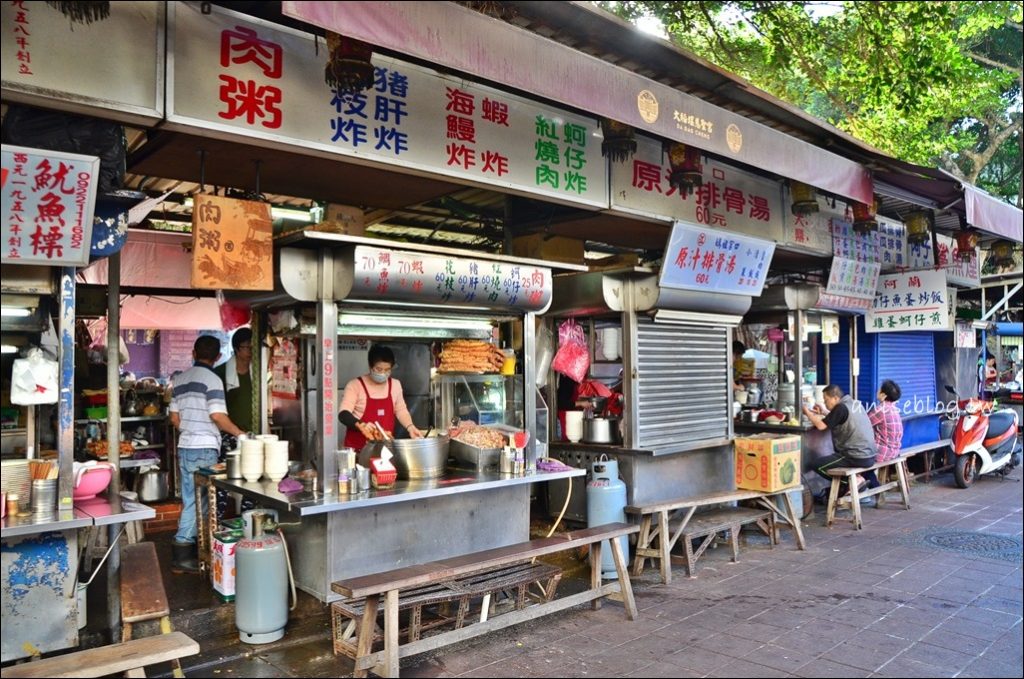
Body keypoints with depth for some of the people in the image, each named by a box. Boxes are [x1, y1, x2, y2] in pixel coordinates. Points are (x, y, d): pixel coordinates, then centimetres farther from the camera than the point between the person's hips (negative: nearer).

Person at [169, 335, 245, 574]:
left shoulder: (181, 379, 12)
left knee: (189, 500, 13)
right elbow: (218, 416, -17)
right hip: (205, 448, -7)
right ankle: (183, 555, 1)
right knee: (200, 501, -1)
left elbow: (174, 416, 16)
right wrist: (239, 433, -5)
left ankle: (185, 548, 17)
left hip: (184, 446, 7)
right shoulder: (212, 379, -10)